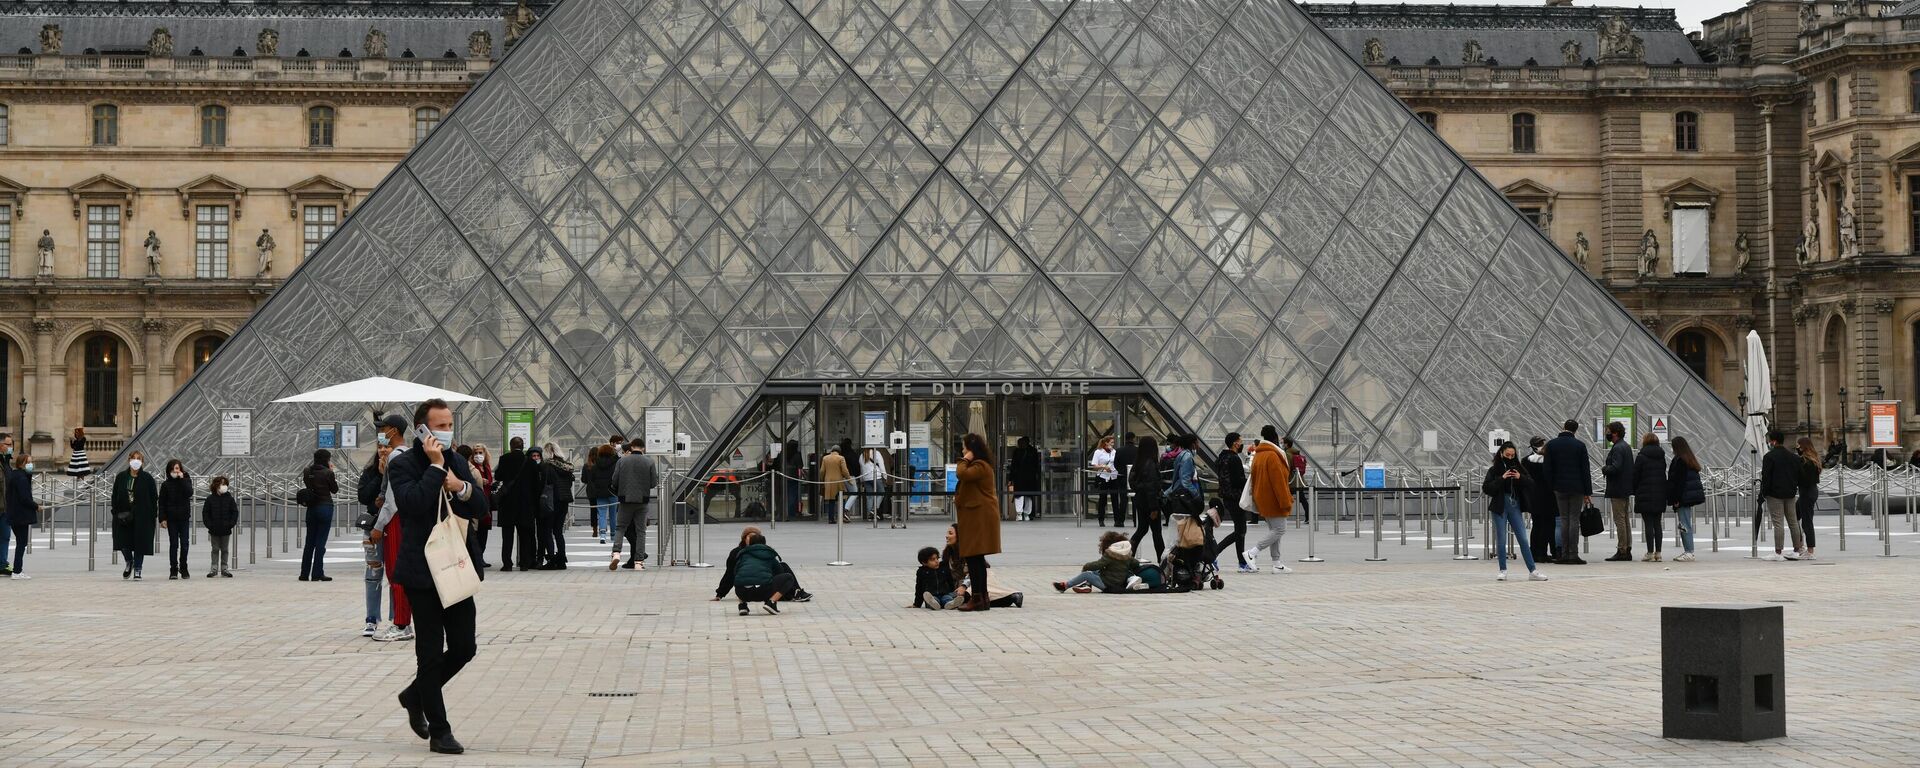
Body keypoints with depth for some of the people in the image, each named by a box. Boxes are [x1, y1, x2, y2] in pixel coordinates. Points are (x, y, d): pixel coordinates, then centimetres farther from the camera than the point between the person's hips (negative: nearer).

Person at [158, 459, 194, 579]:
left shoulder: (186, 481, 5)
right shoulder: (166, 484, 3)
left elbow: (189, 493, -14)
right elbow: (161, 503, 3)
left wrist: (182, 479, -12)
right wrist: (162, 518, -5)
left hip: (184, 517, 0)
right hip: (171, 518, 0)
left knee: (184, 543, 0)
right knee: (173, 544, -1)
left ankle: (183, 569, 12)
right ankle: (173, 570, 2)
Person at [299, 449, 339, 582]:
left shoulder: (307, 472, 2)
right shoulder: (327, 473, -12)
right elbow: (334, 490, -2)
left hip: (311, 508, 5)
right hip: (325, 507, -5)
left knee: (310, 541, 12)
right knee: (321, 541, -2)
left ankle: (304, 573, 14)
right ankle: (317, 574, -2)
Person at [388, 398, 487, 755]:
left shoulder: (458, 462, 12)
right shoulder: (403, 465, -8)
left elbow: (481, 508, 8)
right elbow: (413, 503, -24)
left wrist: (462, 487, -11)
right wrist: (435, 466, -20)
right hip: (423, 572, -6)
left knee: (464, 648, 7)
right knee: (431, 653, 1)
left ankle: (415, 696, 30)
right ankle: (439, 731, 9)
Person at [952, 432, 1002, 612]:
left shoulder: (980, 466, -14)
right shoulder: (978, 465, 22)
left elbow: (963, 475, -29)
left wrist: (965, 460, -15)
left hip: (979, 516, -11)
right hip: (975, 515, 11)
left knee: (973, 557, -12)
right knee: (976, 559, 12)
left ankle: (977, 598, -12)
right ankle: (981, 598, 15)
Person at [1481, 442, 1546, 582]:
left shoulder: (1518, 469, 7)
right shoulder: (1494, 470, -1)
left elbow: (1531, 483, 2)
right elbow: (1486, 488, -9)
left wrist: (1520, 477, -17)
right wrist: (1501, 478, -18)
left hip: (1515, 507, 2)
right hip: (1500, 507, -2)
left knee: (1523, 540, 2)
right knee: (1501, 540, 2)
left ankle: (1533, 571, 2)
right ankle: (1503, 571, 10)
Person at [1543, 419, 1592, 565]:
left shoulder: (1551, 444, 0)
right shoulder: (1580, 445, -3)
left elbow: (1548, 469, 0)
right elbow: (1585, 471, -2)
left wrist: (1551, 486, 7)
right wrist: (1588, 492, 2)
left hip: (1560, 487, 1)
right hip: (1577, 488, -1)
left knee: (1564, 520, 6)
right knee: (1574, 520, 0)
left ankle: (1564, 555, 2)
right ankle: (1573, 555, -4)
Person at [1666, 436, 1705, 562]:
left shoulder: (1679, 461, -14)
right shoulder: (1691, 461, 15)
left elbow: (1677, 481, -18)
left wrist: (1675, 499, -17)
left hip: (1683, 497, -10)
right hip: (1693, 495, 10)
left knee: (1684, 525, -8)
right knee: (1687, 525, 14)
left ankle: (1689, 552, -9)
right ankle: (1688, 551, 17)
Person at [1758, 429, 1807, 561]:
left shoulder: (1769, 457, -11)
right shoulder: (1793, 457, 12)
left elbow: (1766, 477, -15)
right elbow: (1799, 476, 16)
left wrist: (1763, 492, -7)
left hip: (1775, 494, -7)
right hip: (1790, 493, 7)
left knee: (1778, 523, -8)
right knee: (1793, 521, 12)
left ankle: (1778, 553, -8)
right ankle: (1797, 550, 16)